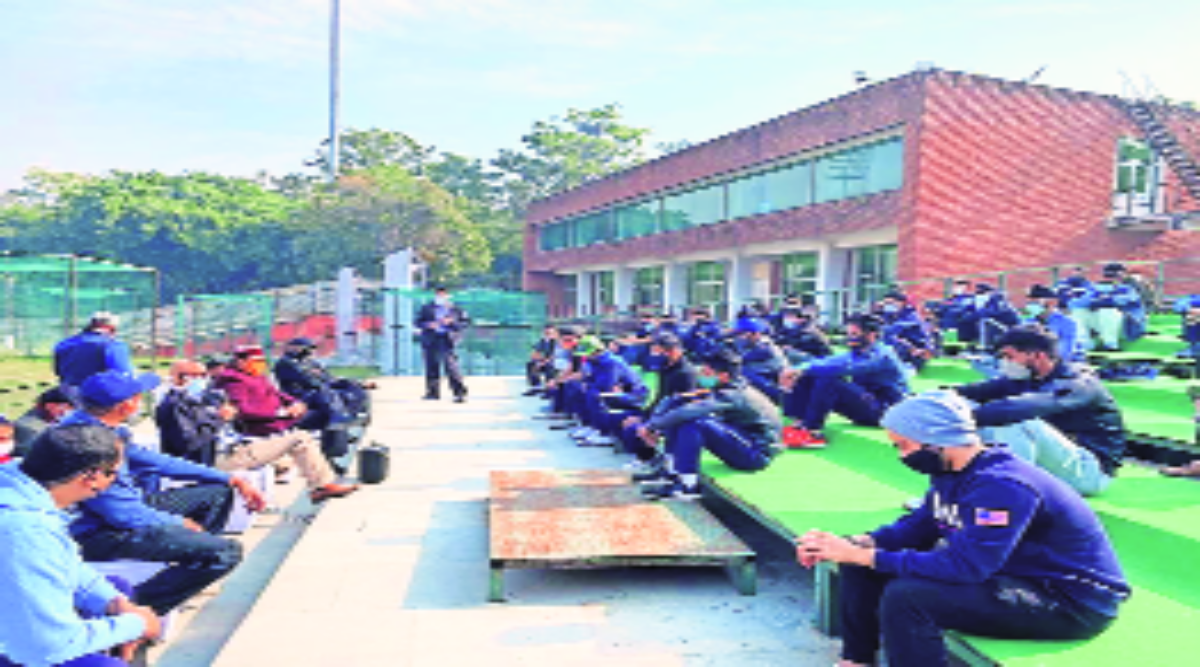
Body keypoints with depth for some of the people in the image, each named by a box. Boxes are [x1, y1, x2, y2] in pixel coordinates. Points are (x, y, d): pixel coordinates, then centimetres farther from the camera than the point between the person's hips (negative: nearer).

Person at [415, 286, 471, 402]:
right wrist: (428, 325, -10)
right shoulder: (426, 308, 11)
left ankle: (460, 393, -12)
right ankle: (433, 392, 19)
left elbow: (466, 322, 3)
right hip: (431, 341, 3)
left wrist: (452, 322, -12)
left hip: (448, 341, -3)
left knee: (451, 367, -13)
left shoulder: (455, 309, 5)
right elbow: (418, 322, 10)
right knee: (432, 367, 7)